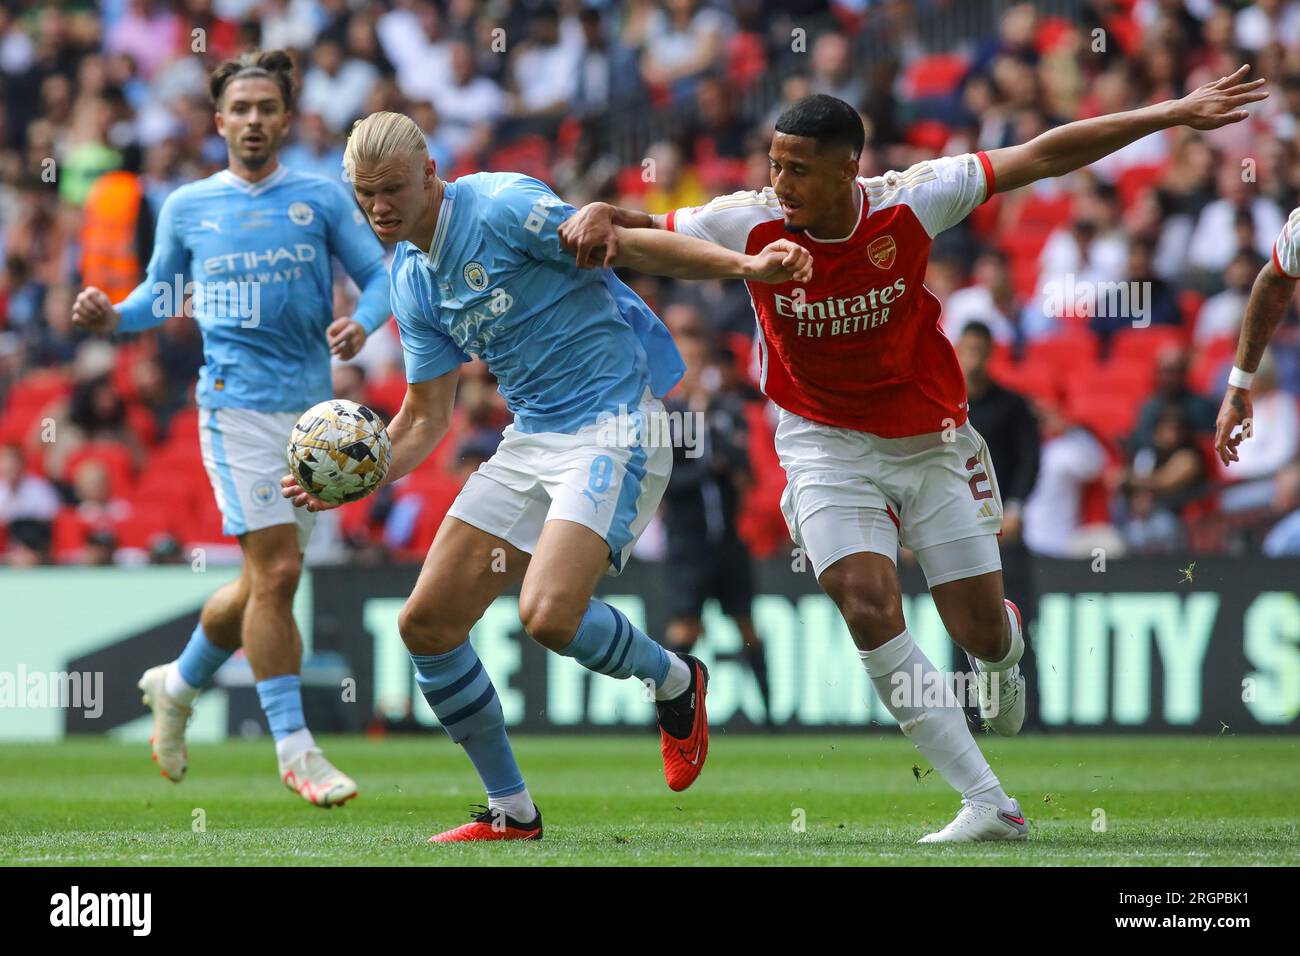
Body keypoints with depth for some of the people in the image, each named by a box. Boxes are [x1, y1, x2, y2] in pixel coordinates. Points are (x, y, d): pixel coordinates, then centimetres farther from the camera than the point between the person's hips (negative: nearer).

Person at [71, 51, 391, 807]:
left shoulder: (322, 199, 6)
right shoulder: (187, 207, 7)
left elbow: (380, 274, 6)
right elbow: (162, 297, 16)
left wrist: (362, 322, -15)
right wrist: (113, 317, -4)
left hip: (313, 405, 3)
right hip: (238, 402, -3)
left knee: (267, 584, 10)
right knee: (276, 571, -15)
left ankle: (178, 685, 37)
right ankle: (296, 750, -9)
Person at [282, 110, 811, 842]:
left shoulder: (501, 207, -12)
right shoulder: (414, 282, 12)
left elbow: (629, 246, -13)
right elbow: (426, 418, 16)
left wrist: (745, 265, -25)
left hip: (613, 429, -8)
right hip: (530, 443, 8)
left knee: (549, 615, -27)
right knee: (427, 623, 1)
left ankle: (675, 683, 5)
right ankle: (511, 812, 15)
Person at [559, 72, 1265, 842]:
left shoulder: (909, 203, -19)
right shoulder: (751, 224, -17)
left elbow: (1044, 157, -14)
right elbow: (640, 230, -10)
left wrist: (1174, 114, -13)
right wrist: (599, 222, -36)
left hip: (931, 439, 0)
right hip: (828, 445, 0)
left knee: (981, 633, 3)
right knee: (870, 612, -21)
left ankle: (1006, 649, 47)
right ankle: (990, 805, -17)